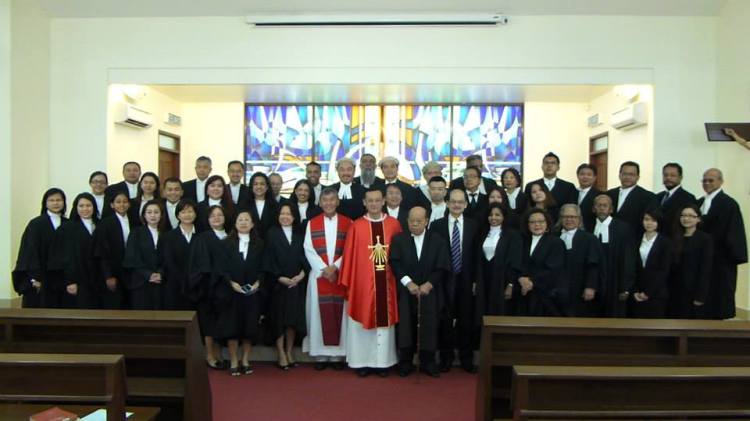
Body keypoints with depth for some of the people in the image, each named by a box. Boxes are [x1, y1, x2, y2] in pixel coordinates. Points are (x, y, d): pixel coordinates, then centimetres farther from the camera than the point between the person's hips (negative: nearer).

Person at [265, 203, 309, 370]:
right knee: (279, 317, 2)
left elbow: (305, 255, 5)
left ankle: (289, 351, 19)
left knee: (294, 317, 6)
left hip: (297, 282, 2)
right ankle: (281, 354, 11)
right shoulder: (272, 233, 0)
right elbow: (269, 258, -5)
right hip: (278, 283, -2)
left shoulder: (300, 233, 7)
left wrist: (302, 274, -10)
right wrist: (280, 277, -12)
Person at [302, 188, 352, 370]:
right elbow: (309, 250, 0)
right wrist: (324, 269, -11)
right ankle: (320, 355, 9)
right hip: (319, 274, 0)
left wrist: (335, 267, -12)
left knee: (339, 312, 1)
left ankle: (337, 354, 9)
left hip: (340, 274, 0)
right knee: (320, 312, 1)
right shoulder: (312, 223, 7)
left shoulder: (347, 223, 5)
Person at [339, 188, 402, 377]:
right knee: (363, 320, 7)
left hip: (387, 282, 2)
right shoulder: (356, 226, -2)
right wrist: (348, 283, -3)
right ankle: (363, 362, 18)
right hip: (362, 282, -1)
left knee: (384, 320, 9)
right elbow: (349, 256, -1)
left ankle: (383, 362, 20)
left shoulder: (394, 225, 2)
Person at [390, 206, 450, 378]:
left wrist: (429, 284, -12)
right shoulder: (398, 239, 4)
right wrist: (408, 282, -16)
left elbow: (442, 267, -1)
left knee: (429, 328, 3)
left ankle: (428, 362, 17)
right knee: (406, 328, 3)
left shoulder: (438, 241, 4)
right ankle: (405, 362, 15)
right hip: (405, 292, 0)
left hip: (429, 292, 0)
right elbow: (395, 263, -5)